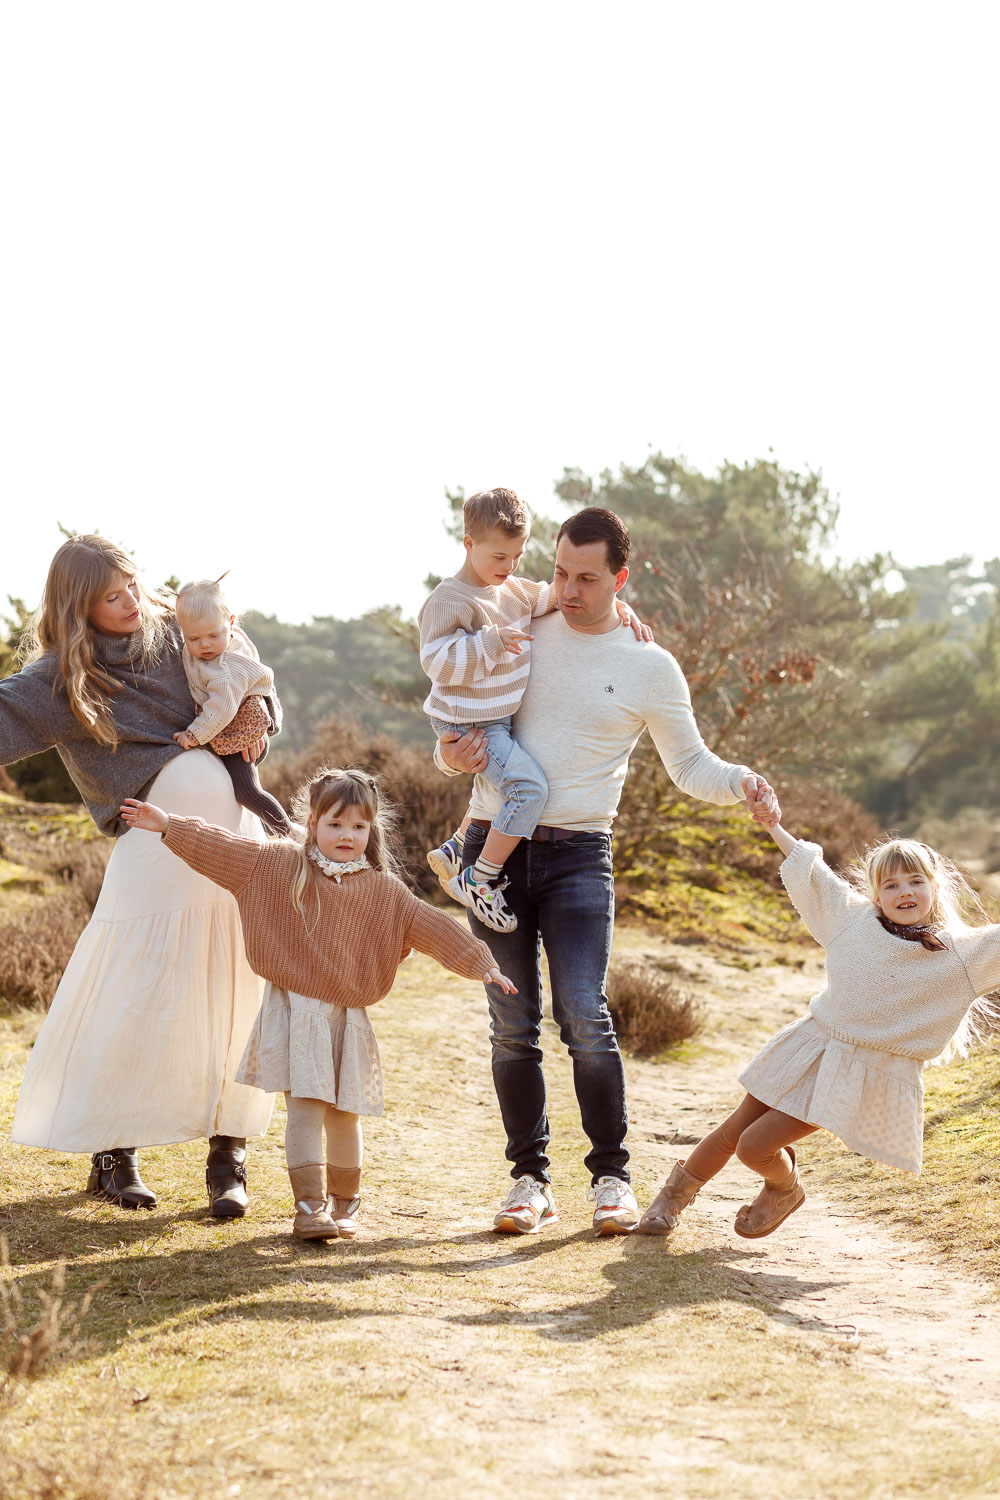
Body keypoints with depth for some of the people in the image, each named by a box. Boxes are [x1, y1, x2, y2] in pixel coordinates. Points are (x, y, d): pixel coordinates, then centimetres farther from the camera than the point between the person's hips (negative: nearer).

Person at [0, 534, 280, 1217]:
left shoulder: (180, 638, 13)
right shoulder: (61, 680, 0)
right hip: (154, 844, -4)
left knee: (236, 1004, 2)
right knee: (137, 1005, -4)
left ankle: (229, 1156, 12)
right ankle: (112, 1150, 16)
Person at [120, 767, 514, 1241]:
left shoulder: (383, 891, 3)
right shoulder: (280, 865, 1)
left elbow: (432, 927, -1)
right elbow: (219, 847, 0)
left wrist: (481, 963, -8)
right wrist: (168, 825, -6)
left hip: (348, 1018, 2)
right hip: (295, 1011, -2)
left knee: (344, 1115, 9)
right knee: (304, 1107, -10)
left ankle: (344, 1204, 27)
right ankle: (310, 1206, -7)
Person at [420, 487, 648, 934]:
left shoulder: (515, 590, 8)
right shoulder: (449, 600, -17)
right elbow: (436, 661, -25)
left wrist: (619, 610, 5)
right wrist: (490, 643, -31)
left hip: (499, 719, 10)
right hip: (469, 725, -10)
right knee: (529, 786, -21)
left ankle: (454, 850, 37)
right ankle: (478, 880, -13)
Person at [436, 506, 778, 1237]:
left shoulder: (650, 667, 4)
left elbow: (689, 766, 10)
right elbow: (466, 719, 18)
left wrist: (740, 781, -11)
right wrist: (452, 756, -5)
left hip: (577, 854, -2)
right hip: (495, 846, 2)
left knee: (584, 1017, -15)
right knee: (513, 1026, 1)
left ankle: (612, 1175, -1)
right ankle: (531, 1178, 11)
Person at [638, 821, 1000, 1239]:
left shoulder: (962, 954, -6)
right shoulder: (855, 918, 3)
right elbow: (807, 866, 11)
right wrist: (772, 824, 10)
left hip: (867, 1076, -4)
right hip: (812, 1048, 4)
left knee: (755, 1146, -9)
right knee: (731, 1133, 9)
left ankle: (784, 1190, 25)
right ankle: (676, 1192, 36)